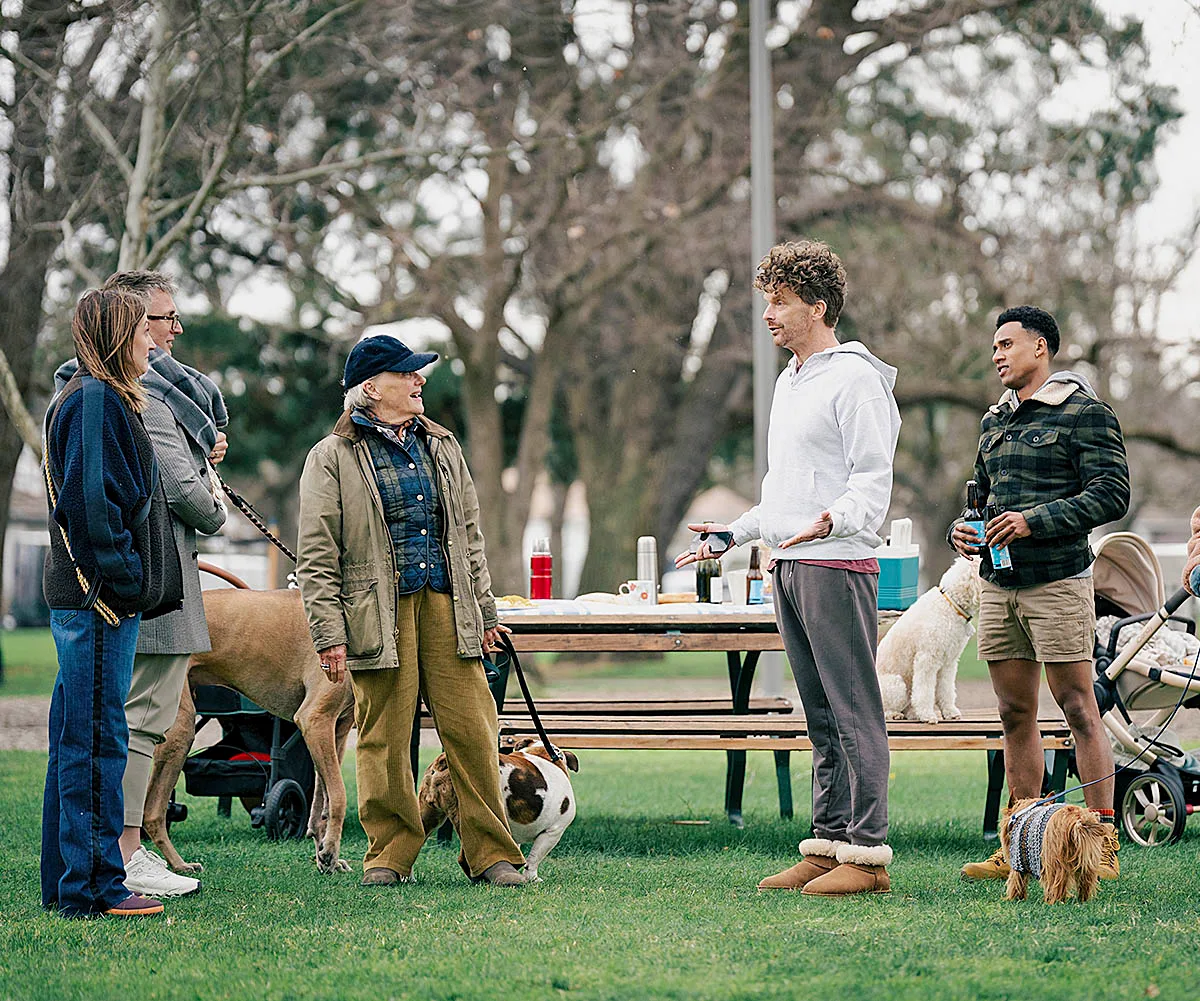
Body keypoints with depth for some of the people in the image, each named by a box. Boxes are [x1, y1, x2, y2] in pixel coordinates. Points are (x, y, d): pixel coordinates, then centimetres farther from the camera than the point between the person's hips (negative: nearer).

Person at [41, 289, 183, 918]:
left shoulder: (101, 400, 21)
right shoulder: (96, 401, -12)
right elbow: (91, 500, -20)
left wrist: (136, 580, 18)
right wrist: (121, 578, -18)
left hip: (83, 599, 11)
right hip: (98, 602, -11)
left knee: (76, 737, 12)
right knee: (97, 740, -8)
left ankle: (65, 883, 18)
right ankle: (92, 886, -5)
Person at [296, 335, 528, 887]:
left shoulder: (441, 447, 17)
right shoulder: (332, 459, 0)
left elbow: (469, 533, 22)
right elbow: (317, 558, -3)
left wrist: (485, 611, 17)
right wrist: (329, 633, -10)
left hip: (447, 606, 4)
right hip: (379, 612, -4)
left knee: (472, 730, -1)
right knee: (383, 737, -1)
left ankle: (492, 852, 5)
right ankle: (390, 852, 12)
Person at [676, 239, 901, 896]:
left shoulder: (854, 378, -8)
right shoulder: (789, 381, 21)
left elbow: (873, 479, -15)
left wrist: (834, 519, -32)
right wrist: (733, 534, 26)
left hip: (837, 564, -9)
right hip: (789, 566, 9)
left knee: (854, 712, -8)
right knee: (821, 716, 10)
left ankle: (867, 852, -8)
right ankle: (827, 843, 13)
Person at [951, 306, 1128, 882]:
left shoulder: (1085, 413, -4)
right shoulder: (995, 421, 19)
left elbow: (1112, 494, -12)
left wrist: (1035, 521, -19)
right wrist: (960, 530, 5)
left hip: (1058, 580, -7)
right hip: (998, 582, 7)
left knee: (1079, 709, -6)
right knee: (1015, 716, 8)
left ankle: (1103, 845, -3)